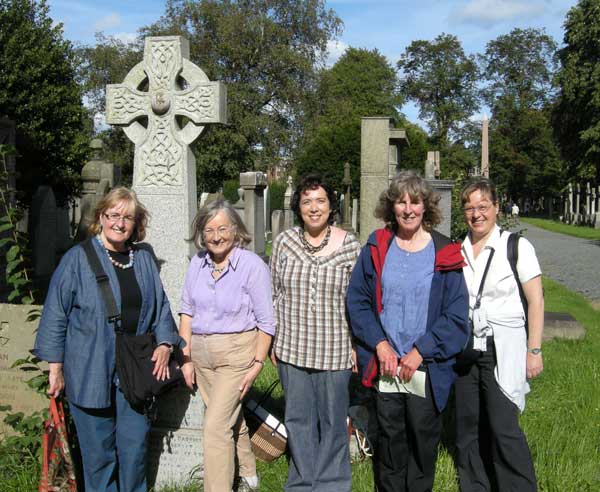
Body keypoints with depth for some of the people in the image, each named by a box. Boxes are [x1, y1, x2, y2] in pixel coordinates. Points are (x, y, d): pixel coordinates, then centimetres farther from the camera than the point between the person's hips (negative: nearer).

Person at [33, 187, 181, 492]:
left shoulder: (144, 260, 9)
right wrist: (55, 368, -5)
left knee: (135, 446, 8)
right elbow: (55, 314, -3)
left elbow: (160, 306, 15)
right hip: (91, 372, -3)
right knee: (99, 451, 6)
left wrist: (164, 343, 0)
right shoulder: (78, 258, -4)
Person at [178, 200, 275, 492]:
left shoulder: (252, 265, -14)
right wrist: (186, 356, 3)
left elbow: (266, 321, -11)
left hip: (236, 352, -6)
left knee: (216, 427, -10)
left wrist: (257, 364, -13)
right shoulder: (198, 263, 1)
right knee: (231, 418, 21)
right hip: (201, 353, 6)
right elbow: (187, 310, 7)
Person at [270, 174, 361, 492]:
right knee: (298, 419, 12)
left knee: (332, 420, 10)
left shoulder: (349, 244, -5)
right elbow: (275, 295, 7)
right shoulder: (284, 241, 0)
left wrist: (358, 344, -2)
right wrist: (274, 340, 7)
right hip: (292, 348, 2)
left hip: (334, 351, -2)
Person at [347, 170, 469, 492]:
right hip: (385, 365, 1)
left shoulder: (444, 253, -4)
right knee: (389, 438, 13)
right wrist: (380, 345, -9)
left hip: (428, 367, -1)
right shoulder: (376, 248, 2)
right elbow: (357, 300, 2)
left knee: (423, 438, 9)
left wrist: (420, 351, -13)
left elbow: (456, 315, -5)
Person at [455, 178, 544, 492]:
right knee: (468, 427, 9)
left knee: (503, 427, -9)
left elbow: (536, 301, -5)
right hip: (465, 349, 5)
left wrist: (534, 350, -9)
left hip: (502, 350, -5)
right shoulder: (456, 251, 7)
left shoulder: (517, 247, -5)